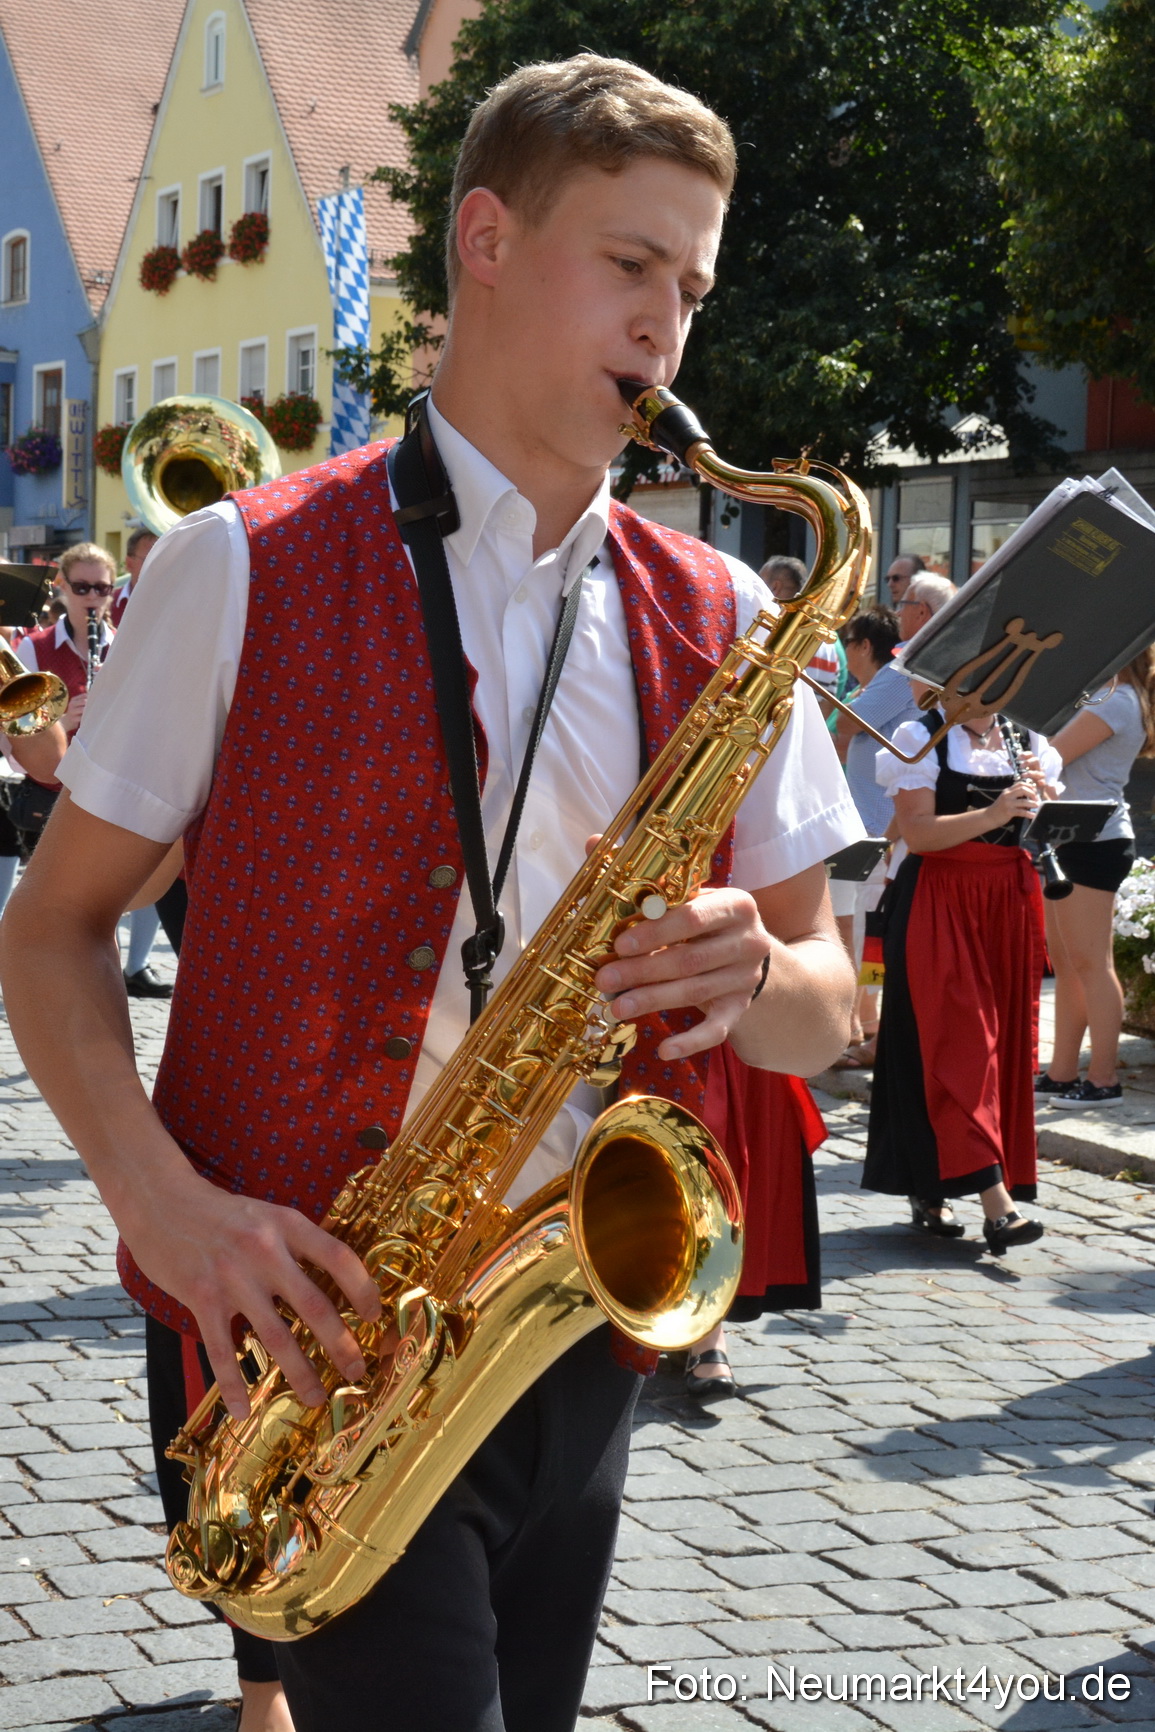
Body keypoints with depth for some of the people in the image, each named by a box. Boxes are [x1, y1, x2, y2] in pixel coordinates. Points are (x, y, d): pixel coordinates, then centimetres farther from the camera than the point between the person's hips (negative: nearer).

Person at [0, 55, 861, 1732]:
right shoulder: (246, 570, -3)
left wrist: (760, 977, -12)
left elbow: (823, 1011, 10)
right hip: (307, 1330, -4)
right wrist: (163, 1199, -15)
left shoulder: (716, 622, 7)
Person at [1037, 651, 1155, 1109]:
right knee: (1065, 963, 11)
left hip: (1094, 842, -10)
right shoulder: (1101, 697, 17)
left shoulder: (1117, 702, -13)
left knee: (1090, 963, -6)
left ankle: (1103, 1079, -2)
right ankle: (1062, 1073, 16)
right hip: (1070, 841, 10)